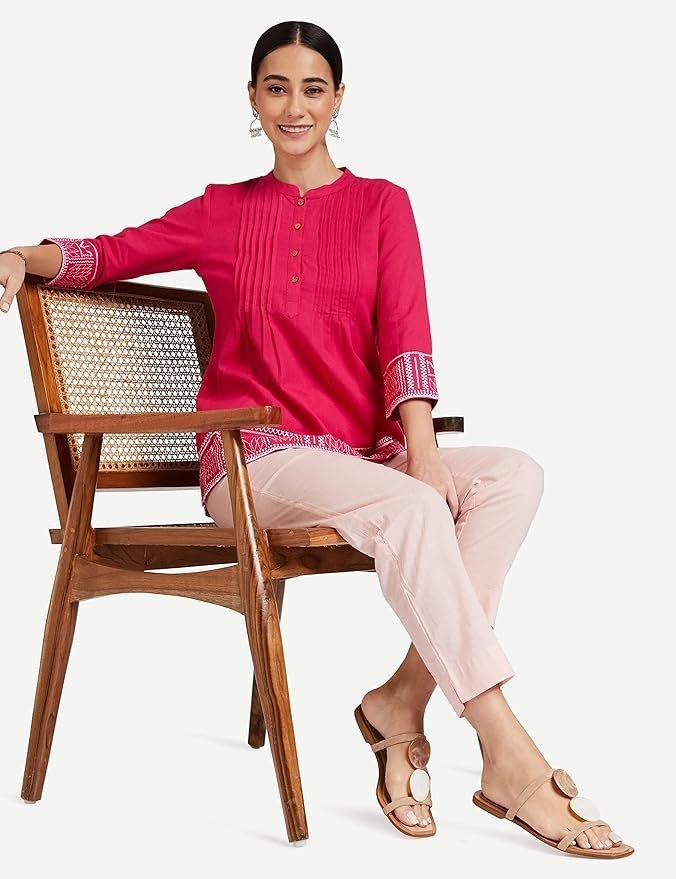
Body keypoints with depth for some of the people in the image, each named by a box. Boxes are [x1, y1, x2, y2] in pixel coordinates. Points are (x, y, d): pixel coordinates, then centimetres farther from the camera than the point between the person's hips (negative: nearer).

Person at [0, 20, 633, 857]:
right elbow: (112, 254, 13)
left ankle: (404, 699, -28)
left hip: (363, 456, 3)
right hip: (254, 458, -3)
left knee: (514, 473, -24)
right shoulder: (223, 211, 13)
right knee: (410, 508, -32)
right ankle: (510, 757, -32)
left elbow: (405, 332, 1)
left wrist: (421, 448, -14)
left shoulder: (381, 204, 13)